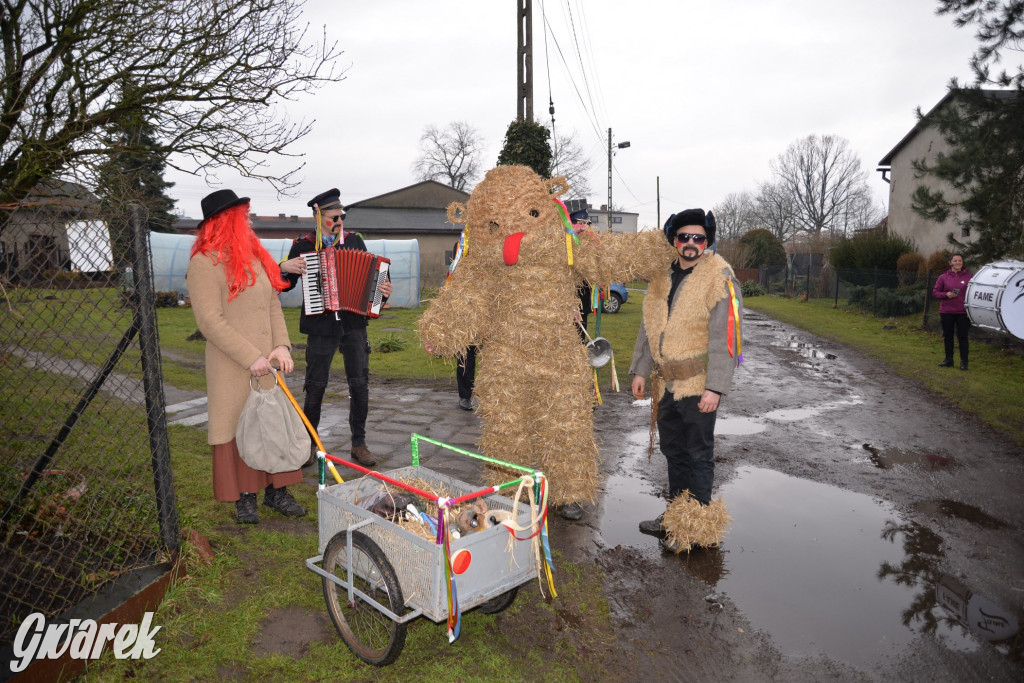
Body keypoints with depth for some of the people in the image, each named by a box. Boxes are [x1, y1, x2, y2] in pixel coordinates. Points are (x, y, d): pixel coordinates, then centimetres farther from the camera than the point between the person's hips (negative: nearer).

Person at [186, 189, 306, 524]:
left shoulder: (256, 258, 14)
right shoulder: (204, 263, -10)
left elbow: (273, 306, 11)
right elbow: (210, 322, -16)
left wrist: (282, 346, -3)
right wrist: (251, 358, -19)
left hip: (266, 364, 7)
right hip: (232, 369, -7)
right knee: (239, 428, 3)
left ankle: (276, 491, 22)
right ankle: (244, 498, 17)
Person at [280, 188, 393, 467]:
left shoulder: (355, 241, 6)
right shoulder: (303, 246, 1)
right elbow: (284, 286, 7)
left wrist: (383, 290, -7)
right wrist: (284, 268, -13)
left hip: (354, 323, 2)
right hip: (320, 326, -1)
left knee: (360, 384, 3)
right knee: (315, 387, 7)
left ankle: (359, 443, 16)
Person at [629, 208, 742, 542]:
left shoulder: (720, 279, -11)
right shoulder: (663, 277, 10)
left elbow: (725, 338, -16)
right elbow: (649, 327, 15)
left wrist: (715, 388, -21)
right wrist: (640, 370, 11)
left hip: (698, 386, -7)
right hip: (667, 383, 7)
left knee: (698, 455, 4)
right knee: (673, 451, 17)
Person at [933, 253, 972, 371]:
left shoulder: (968, 277, 2)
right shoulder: (943, 277, 4)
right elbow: (935, 292, 7)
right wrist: (946, 294, -12)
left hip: (962, 311, -2)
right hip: (946, 311, 2)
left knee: (962, 337, 0)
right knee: (947, 336, 10)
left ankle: (964, 361, 9)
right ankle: (948, 359, 22)